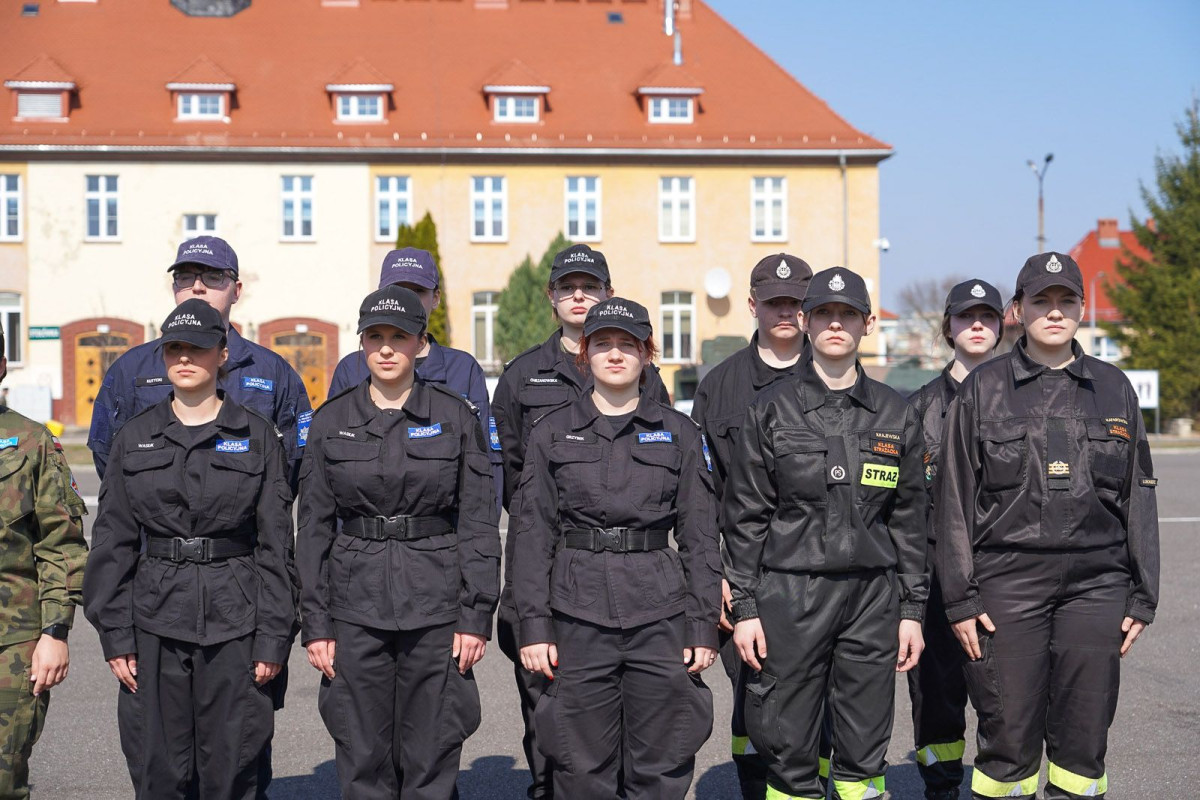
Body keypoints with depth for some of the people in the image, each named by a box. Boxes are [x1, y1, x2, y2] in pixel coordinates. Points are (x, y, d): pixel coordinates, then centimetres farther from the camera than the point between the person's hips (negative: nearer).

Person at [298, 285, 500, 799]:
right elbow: (314, 528, 6)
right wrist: (315, 623, 1)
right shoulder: (332, 421, 5)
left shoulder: (455, 417, 2)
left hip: (436, 607, -1)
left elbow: (479, 523, 1)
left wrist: (476, 616, -5)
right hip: (356, 609, 1)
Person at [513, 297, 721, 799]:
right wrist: (533, 625, -4)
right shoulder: (552, 433, 7)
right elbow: (532, 535, 3)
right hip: (578, 614, 0)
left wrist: (704, 625, -1)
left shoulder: (678, 433, 7)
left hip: (659, 616, 0)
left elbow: (700, 536, 6)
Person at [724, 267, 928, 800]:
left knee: (864, 753, 6)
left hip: (872, 596, 2)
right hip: (789, 595, -2)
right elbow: (744, 516, 2)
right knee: (788, 748, 1)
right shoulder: (771, 410, 2)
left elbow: (909, 520, 11)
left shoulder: (896, 415, 9)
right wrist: (744, 607, -3)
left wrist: (912, 610, 6)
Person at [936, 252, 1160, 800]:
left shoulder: (1113, 389, 11)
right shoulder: (983, 390, 4)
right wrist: (961, 598, -4)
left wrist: (1142, 596, 8)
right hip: (1008, 584, -2)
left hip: (1096, 585, 2)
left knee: (1085, 738, 5)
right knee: (1008, 734, 0)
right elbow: (954, 500, 2)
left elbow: (1139, 497, 12)